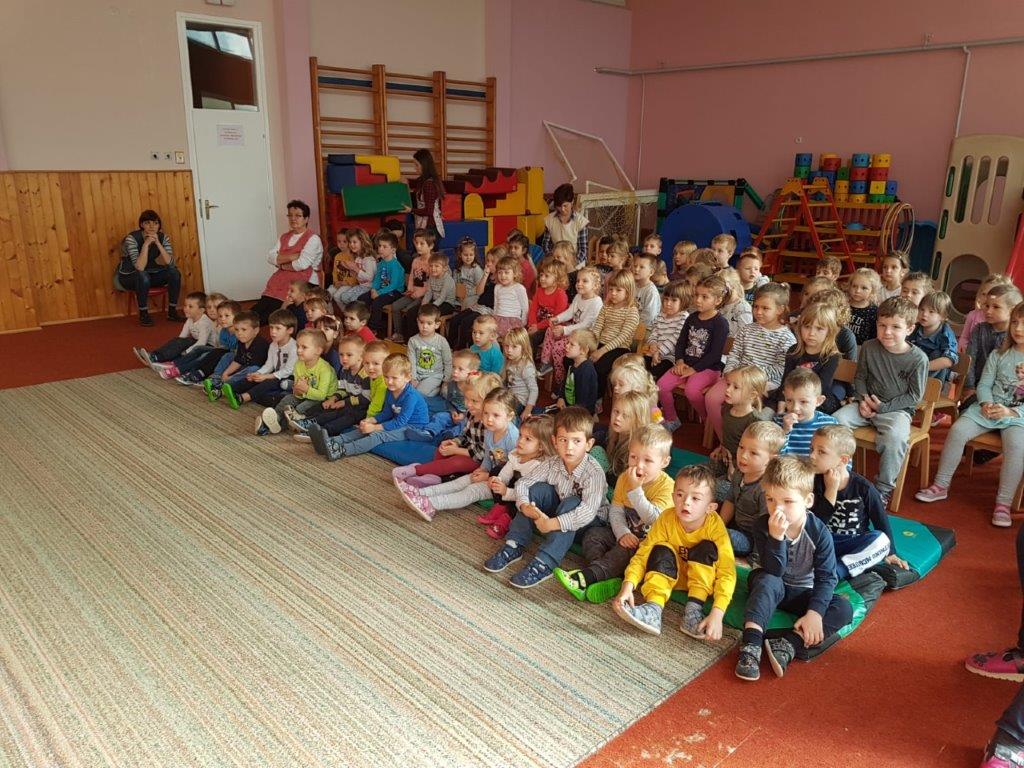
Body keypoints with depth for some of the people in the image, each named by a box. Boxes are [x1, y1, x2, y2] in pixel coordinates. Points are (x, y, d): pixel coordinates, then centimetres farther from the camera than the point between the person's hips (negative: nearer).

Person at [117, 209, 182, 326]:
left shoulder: (163, 237, -10)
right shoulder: (132, 238, -23)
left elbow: (170, 262, -23)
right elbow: (139, 267, -33)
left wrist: (157, 243, -30)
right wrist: (146, 244, -37)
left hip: (151, 274, 5)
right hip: (129, 277, -5)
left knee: (174, 272, -19)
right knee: (143, 276, -37)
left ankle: (172, 311, -10)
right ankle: (143, 314, -20)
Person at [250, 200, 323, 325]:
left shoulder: (313, 239, -1)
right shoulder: (284, 237, 21)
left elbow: (302, 264, -14)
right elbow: (271, 257, 5)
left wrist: (282, 264, 1)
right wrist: (294, 256, -9)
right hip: (280, 281, 6)